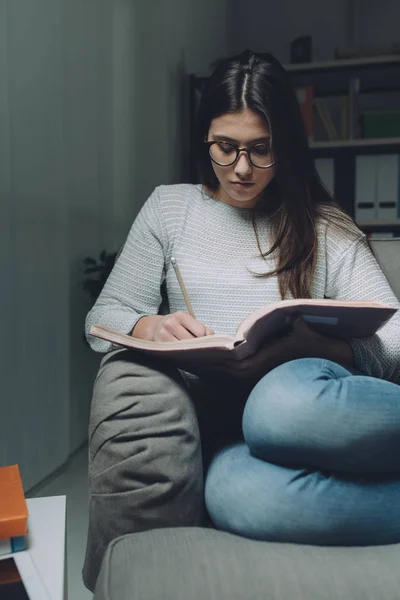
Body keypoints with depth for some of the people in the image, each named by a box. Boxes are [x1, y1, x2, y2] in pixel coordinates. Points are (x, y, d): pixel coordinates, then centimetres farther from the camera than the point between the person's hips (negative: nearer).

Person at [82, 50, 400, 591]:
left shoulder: (325, 228, 11)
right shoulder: (169, 207, 15)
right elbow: (104, 316, 12)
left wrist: (316, 349, -20)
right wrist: (150, 328, -13)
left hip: (293, 406, 0)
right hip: (200, 411, 1)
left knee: (291, 402, -38)